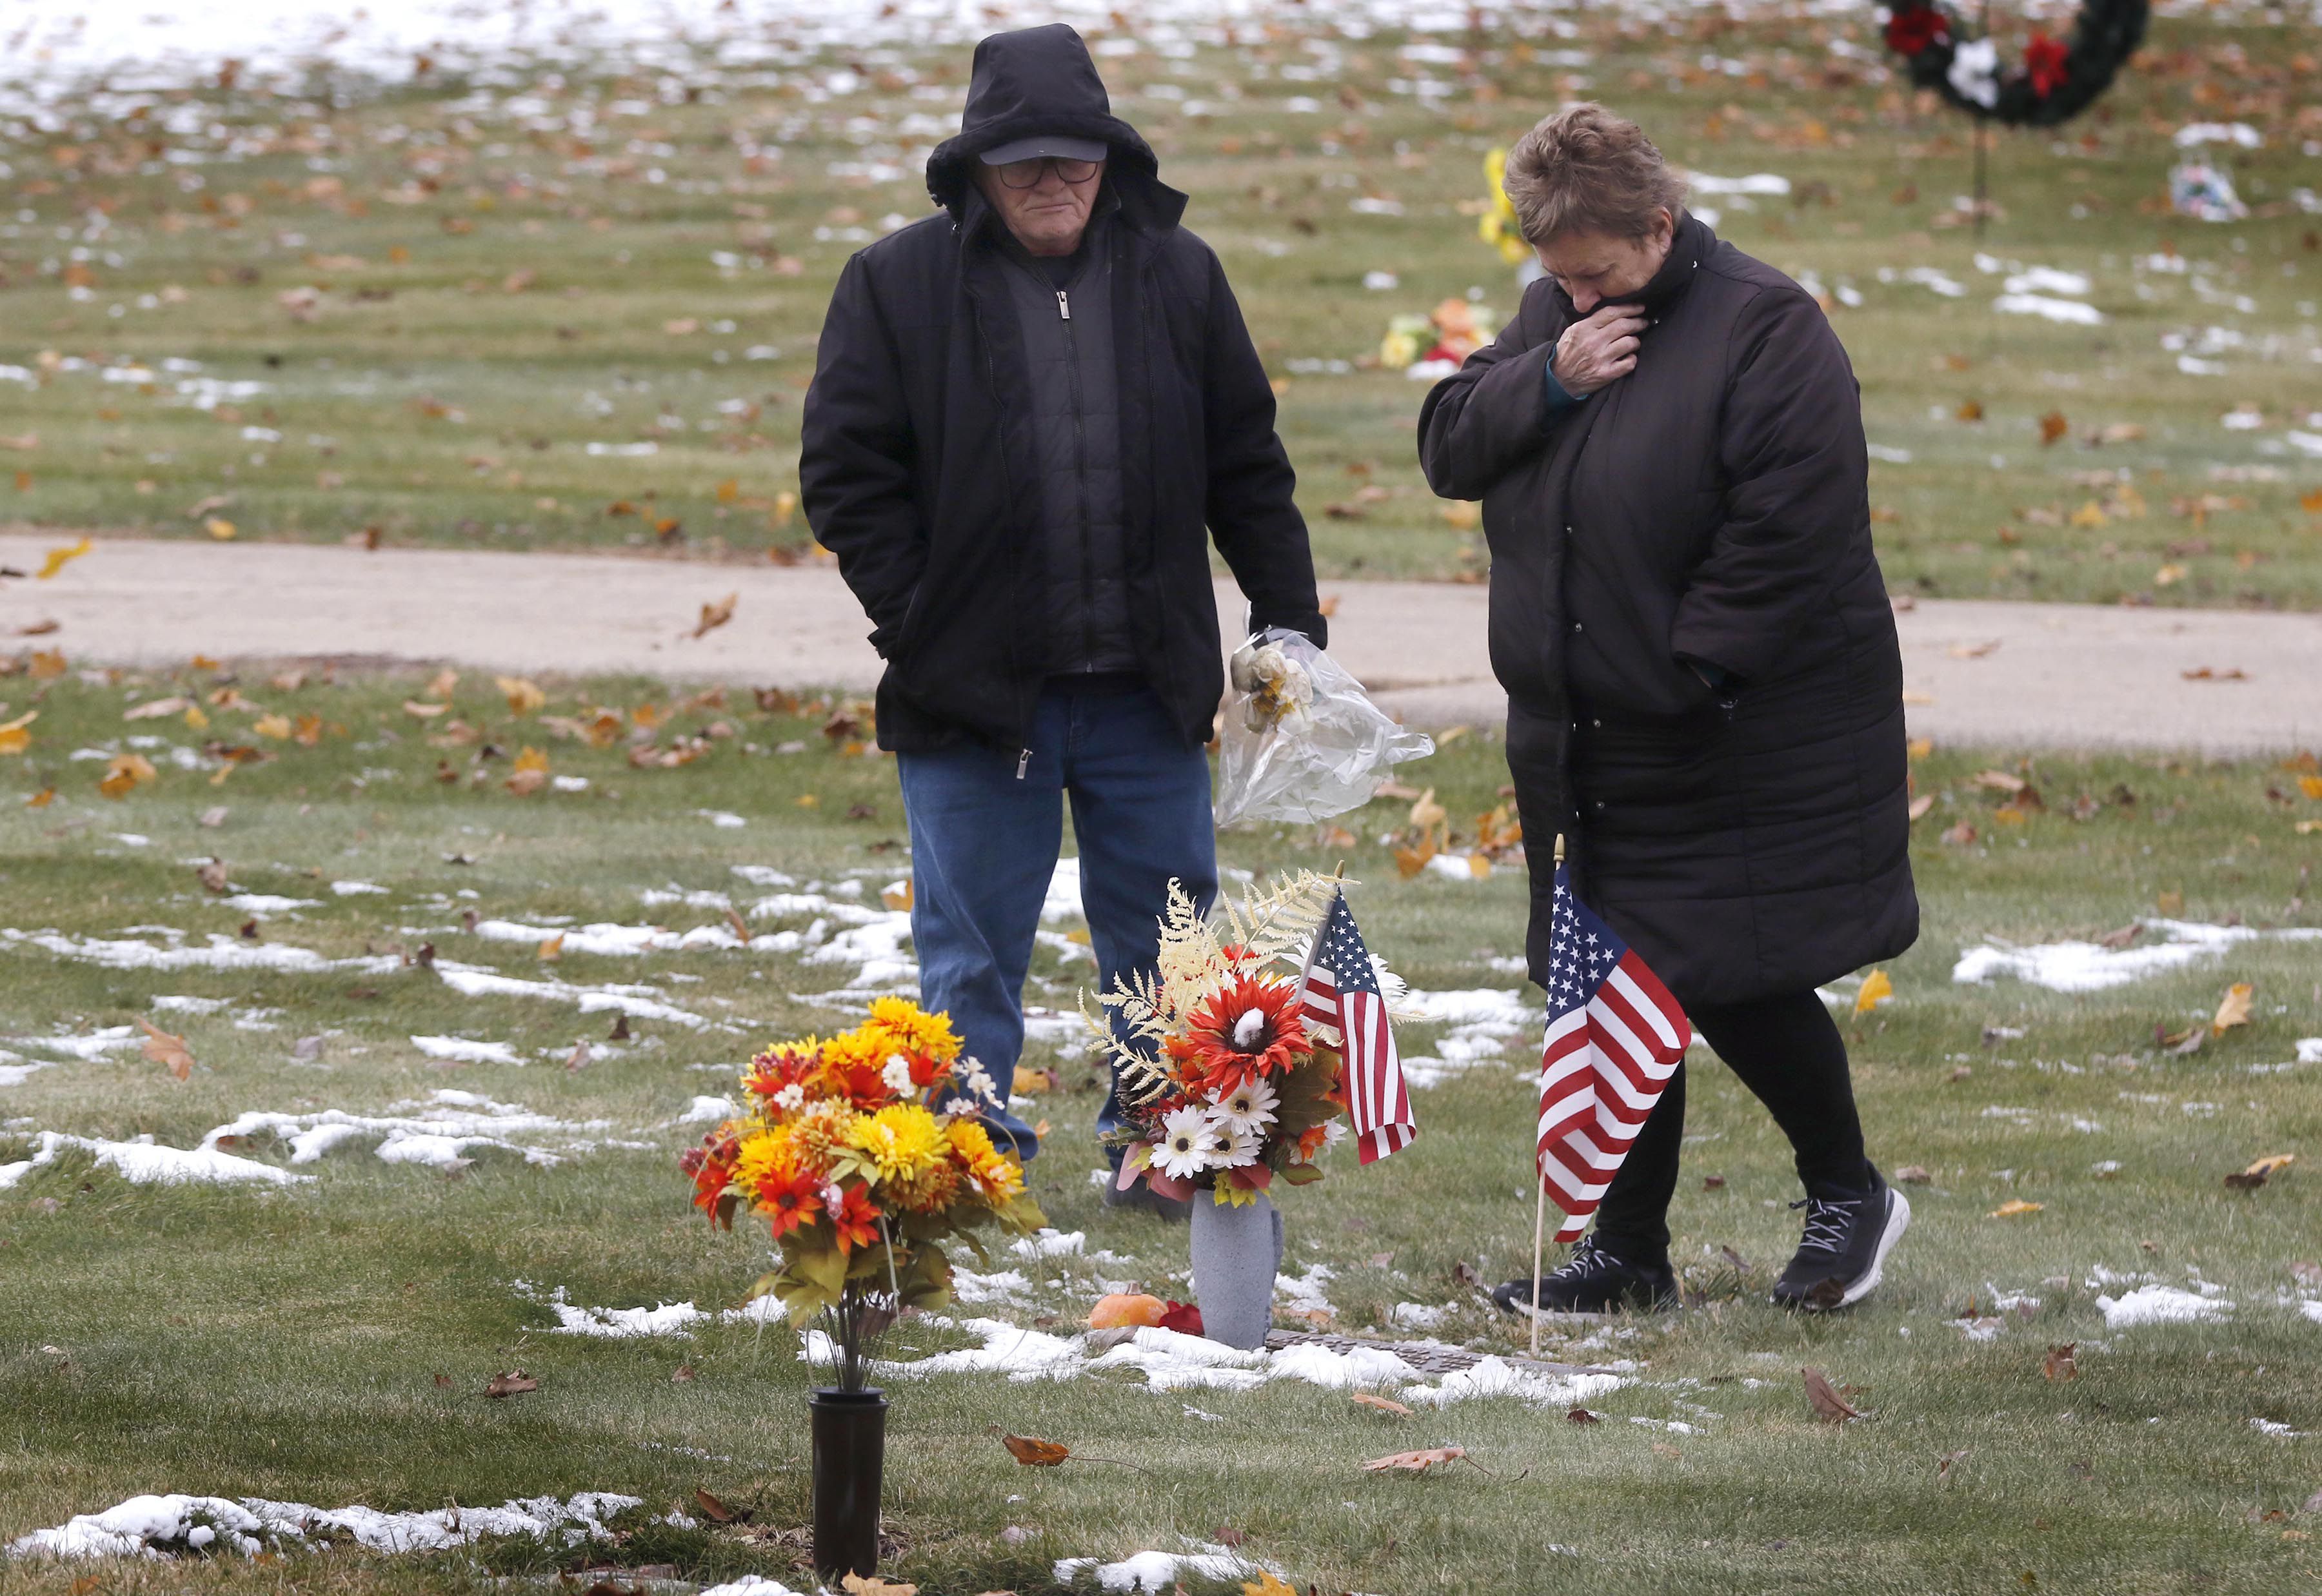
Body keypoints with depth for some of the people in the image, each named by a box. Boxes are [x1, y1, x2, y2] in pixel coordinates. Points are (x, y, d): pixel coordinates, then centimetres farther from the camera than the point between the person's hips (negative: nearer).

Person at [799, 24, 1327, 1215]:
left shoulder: (1176, 277, 6)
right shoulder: (898, 287, -2)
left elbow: (1248, 467, 11)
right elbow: (845, 473, -1)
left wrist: (1290, 622, 7)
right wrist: (918, 631, -6)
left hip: (1148, 691, 2)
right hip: (975, 692, -2)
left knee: (1167, 940, 10)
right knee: (971, 952, 3)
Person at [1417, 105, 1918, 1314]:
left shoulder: (1761, 327, -15)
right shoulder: (1555, 320, 10)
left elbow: (1791, 522, -21)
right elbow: (1446, 445, 7)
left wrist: (1699, 672, -23)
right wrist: (1546, 381, -11)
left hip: (1746, 746, -7)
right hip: (1587, 747, 7)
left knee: (1737, 984, -5)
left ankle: (1847, 1194, 17)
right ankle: (1628, 1250, 17)